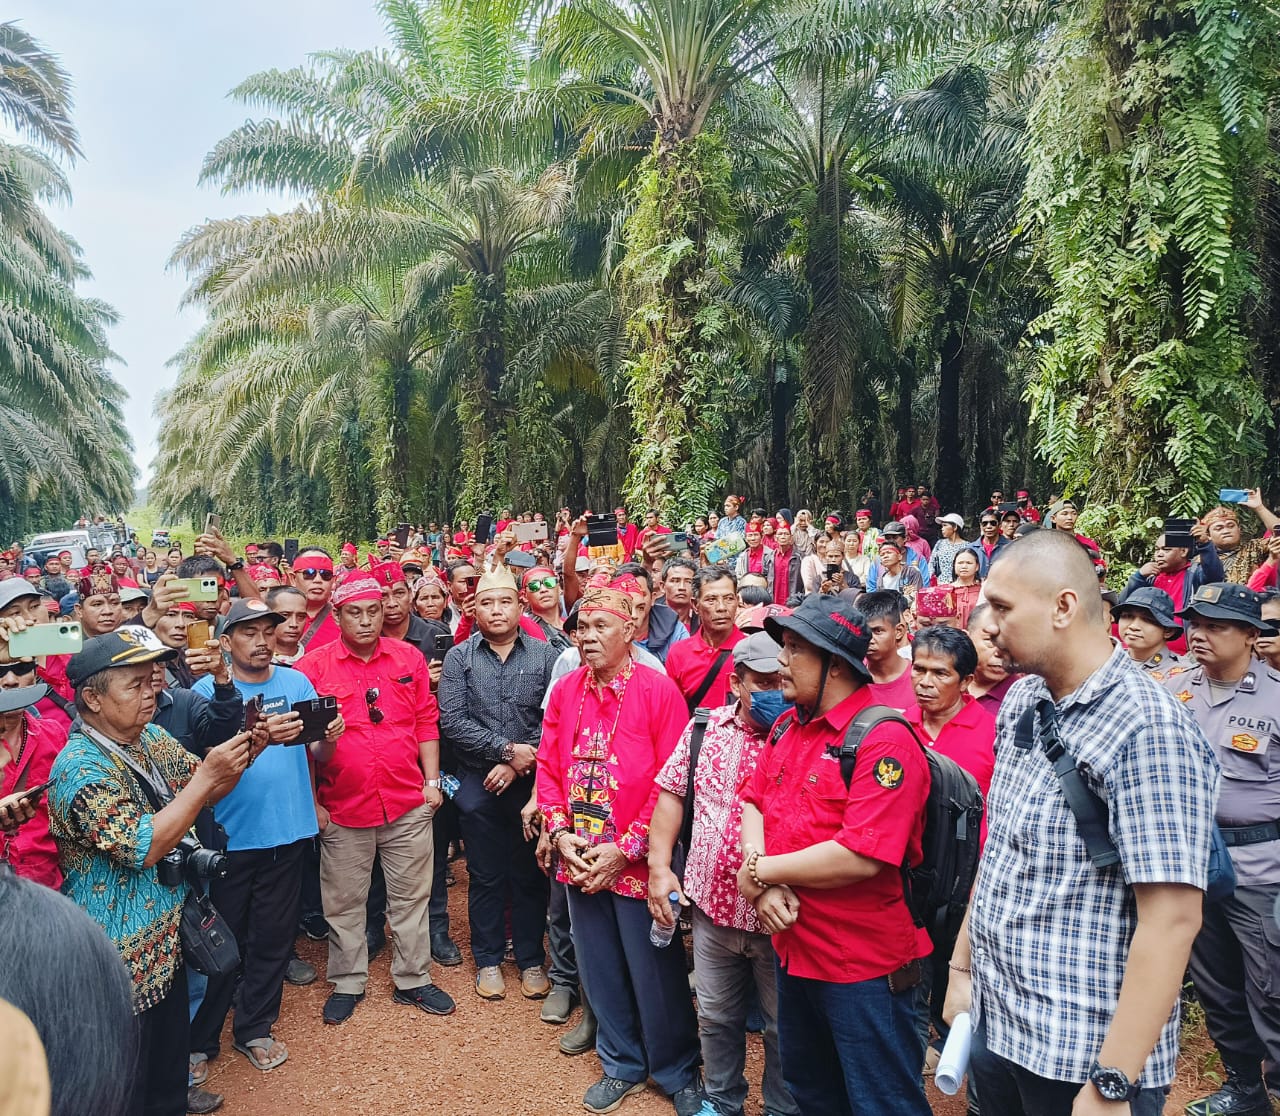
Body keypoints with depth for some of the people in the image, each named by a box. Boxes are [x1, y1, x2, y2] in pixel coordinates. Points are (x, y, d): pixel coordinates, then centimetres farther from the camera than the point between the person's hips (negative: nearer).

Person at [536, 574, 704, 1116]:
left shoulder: (658, 690, -12)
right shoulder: (565, 690, 3)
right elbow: (548, 767, 8)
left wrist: (626, 849, -15)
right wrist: (560, 833, -5)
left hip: (637, 861, -4)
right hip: (579, 860, 5)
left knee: (655, 972, 8)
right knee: (600, 969, 18)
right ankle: (622, 1065, 40)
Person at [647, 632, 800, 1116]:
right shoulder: (705, 727, 0)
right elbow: (672, 791, 6)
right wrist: (659, 866, 0)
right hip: (712, 904, 4)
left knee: (784, 1027, 15)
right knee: (715, 1017, 22)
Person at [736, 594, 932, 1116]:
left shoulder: (885, 741, -22)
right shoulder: (789, 725, 4)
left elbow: (861, 857, -29)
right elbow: (753, 802, 6)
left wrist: (761, 871, -18)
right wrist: (764, 886, -12)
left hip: (865, 965, -8)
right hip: (795, 946, 8)